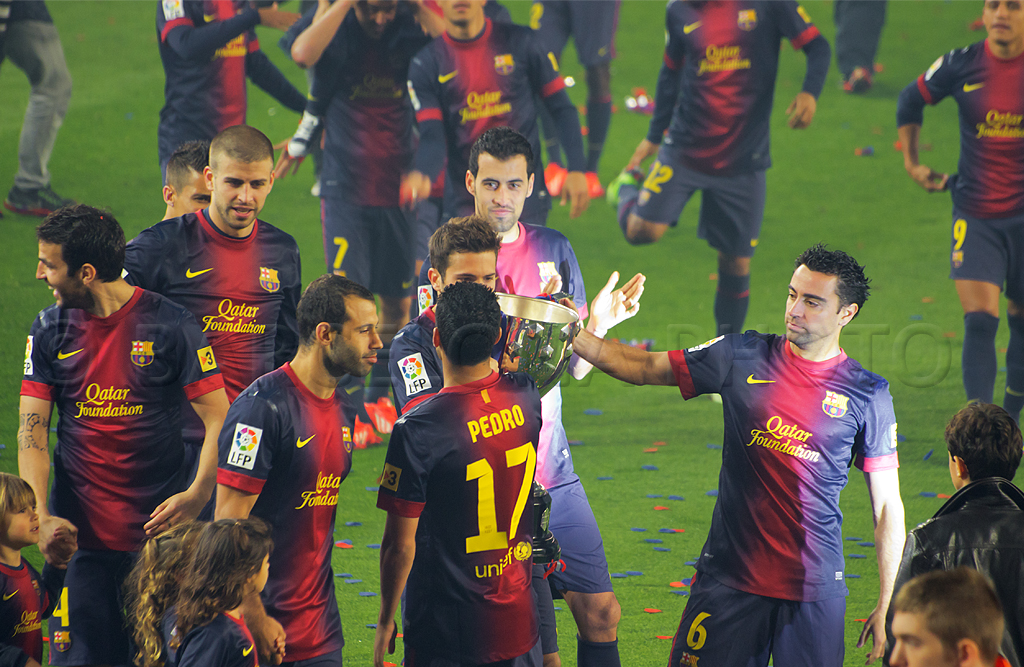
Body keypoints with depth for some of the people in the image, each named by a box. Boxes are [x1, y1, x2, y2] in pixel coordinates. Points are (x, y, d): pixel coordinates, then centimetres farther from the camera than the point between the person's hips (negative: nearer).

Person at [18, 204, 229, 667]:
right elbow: (32, 431, 1)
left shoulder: (172, 325, -5)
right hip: (79, 533, 2)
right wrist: (42, 518, -13)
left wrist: (197, 495, -21)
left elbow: (219, 419, -5)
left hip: (158, 532, -2)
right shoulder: (50, 331, 4)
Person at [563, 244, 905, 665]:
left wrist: (886, 607, -1)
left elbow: (888, 507, 2)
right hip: (728, 579, 1)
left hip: (815, 591, -1)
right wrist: (575, 336, -6)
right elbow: (643, 368, 10)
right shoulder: (743, 358, 3)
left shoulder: (868, 395, -1)